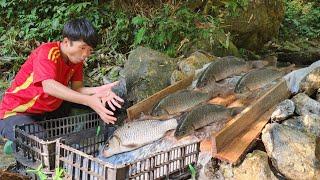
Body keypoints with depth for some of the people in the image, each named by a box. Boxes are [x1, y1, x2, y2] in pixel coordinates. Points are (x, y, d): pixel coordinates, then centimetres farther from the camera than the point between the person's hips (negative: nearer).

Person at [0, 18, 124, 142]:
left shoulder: (76, 58, -1)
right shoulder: (47, 52, -24)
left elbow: (76, 90, -11)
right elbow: (49, 86, -41)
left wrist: (97, 91, -34)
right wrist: (89, 100, -51)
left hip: (46, 112, 8)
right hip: (16, 113, -8)